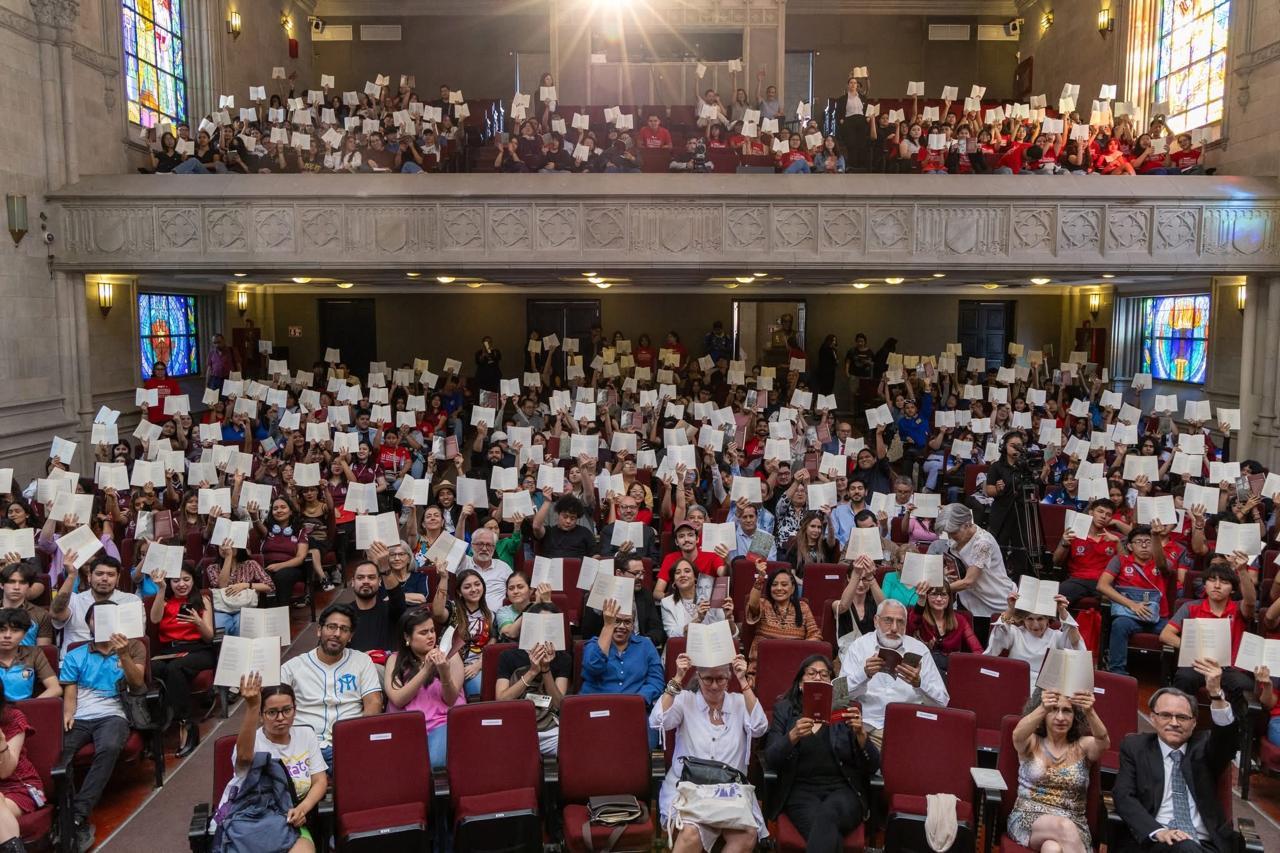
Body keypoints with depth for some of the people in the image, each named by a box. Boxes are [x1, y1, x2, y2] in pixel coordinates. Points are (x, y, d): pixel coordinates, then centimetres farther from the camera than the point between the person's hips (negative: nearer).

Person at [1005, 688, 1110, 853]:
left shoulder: (1083, 746, 8)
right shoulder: (1031, 742, 7)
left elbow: (1103, 742, -18)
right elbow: (1018, 735, -21)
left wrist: (1090, 712, -42)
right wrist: (1043, 708, -43)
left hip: (1074, 826, 0)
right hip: (1028, 821, 0)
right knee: (1065, 827, -35)